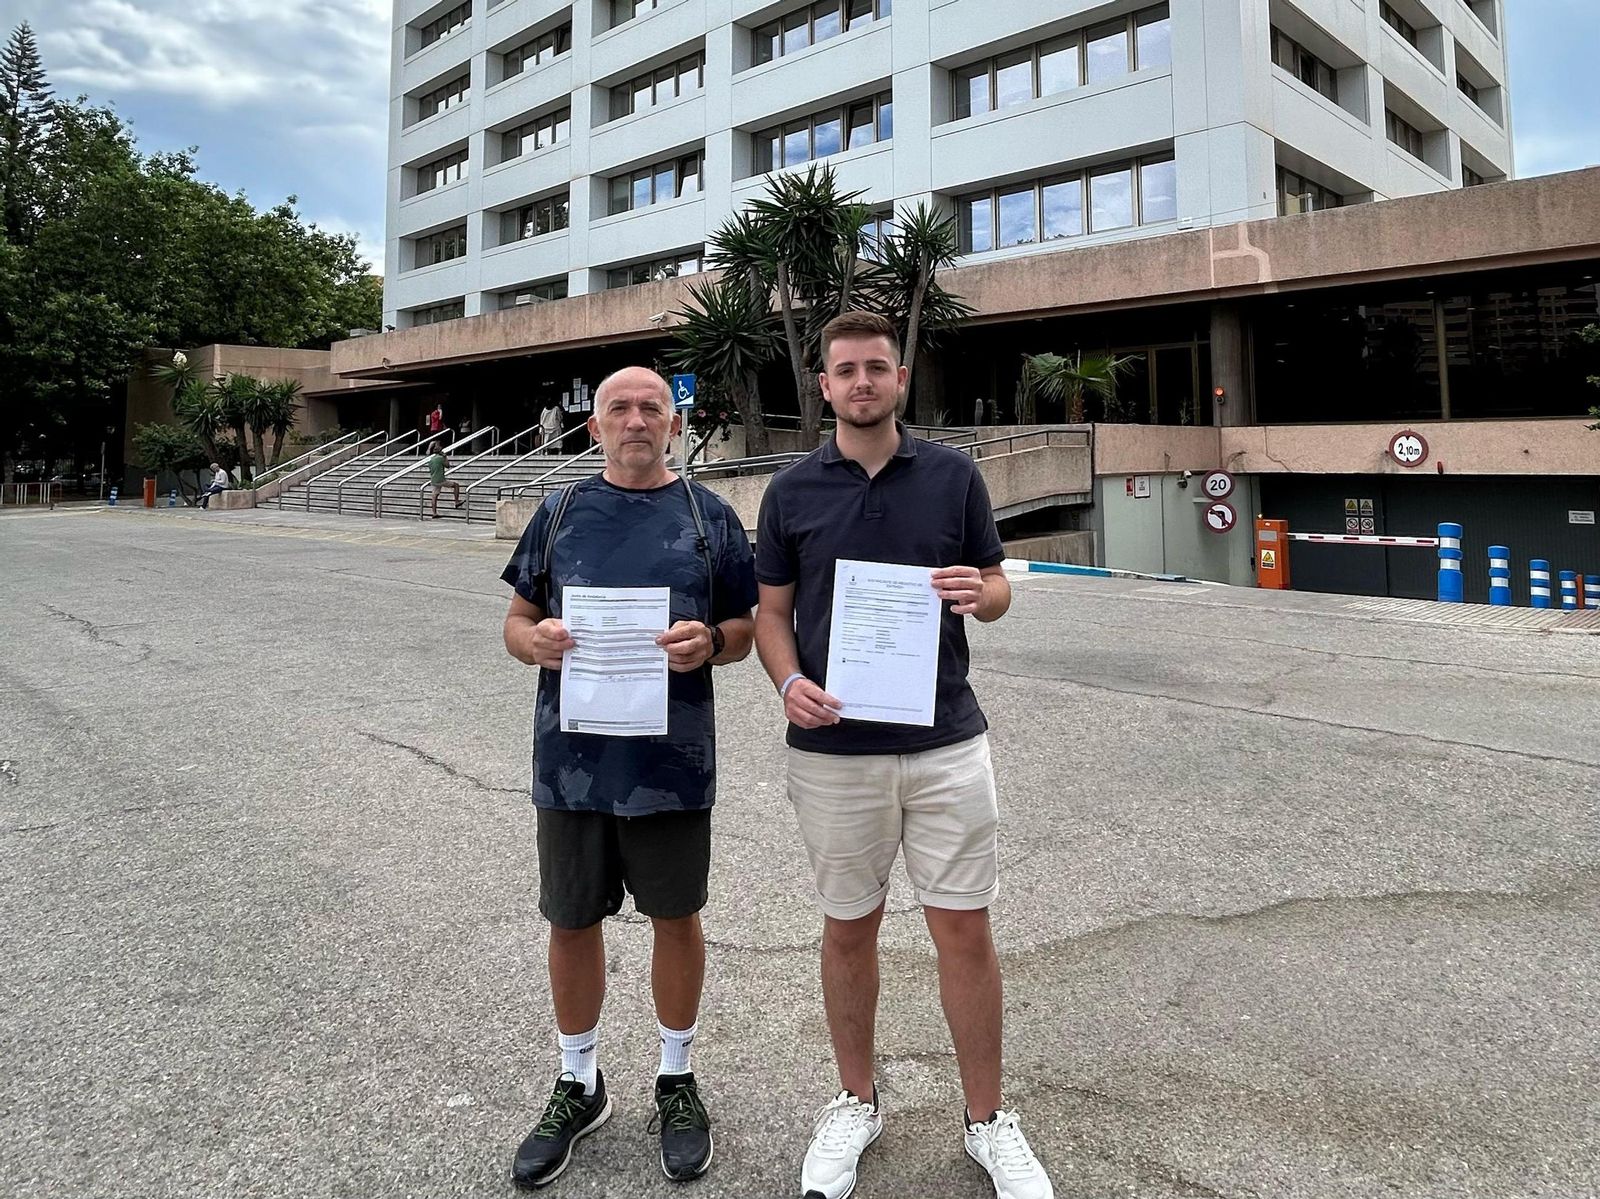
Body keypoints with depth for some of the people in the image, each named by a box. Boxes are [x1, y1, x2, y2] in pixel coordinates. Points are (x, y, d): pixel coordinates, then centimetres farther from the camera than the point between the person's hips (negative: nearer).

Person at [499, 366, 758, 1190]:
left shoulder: (709, 517, 2)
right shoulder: (561, 514, 6)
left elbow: (746, 626, 5)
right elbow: (517, 620, 8)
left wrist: (708, 643, -18)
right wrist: (536, 642, -15)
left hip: (672, 761, -1)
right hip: (572, 758, 2)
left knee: (676, 918, 12)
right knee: (572, 923, 12)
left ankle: (677, 1081, 34)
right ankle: (578, 1085, 35)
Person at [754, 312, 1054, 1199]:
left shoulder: (953, 474, 2)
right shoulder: (792, 490, 2)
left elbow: (996, 588, 8)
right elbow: (771, 611, 5)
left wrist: (979, 594, -16)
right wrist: (790, 682, -15)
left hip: (947, 743, 0)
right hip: (833, 749, 0)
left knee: (965, 929, 6)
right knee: (848, 928, 13)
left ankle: (987, 1118, 26)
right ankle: (855, 1102, 34)